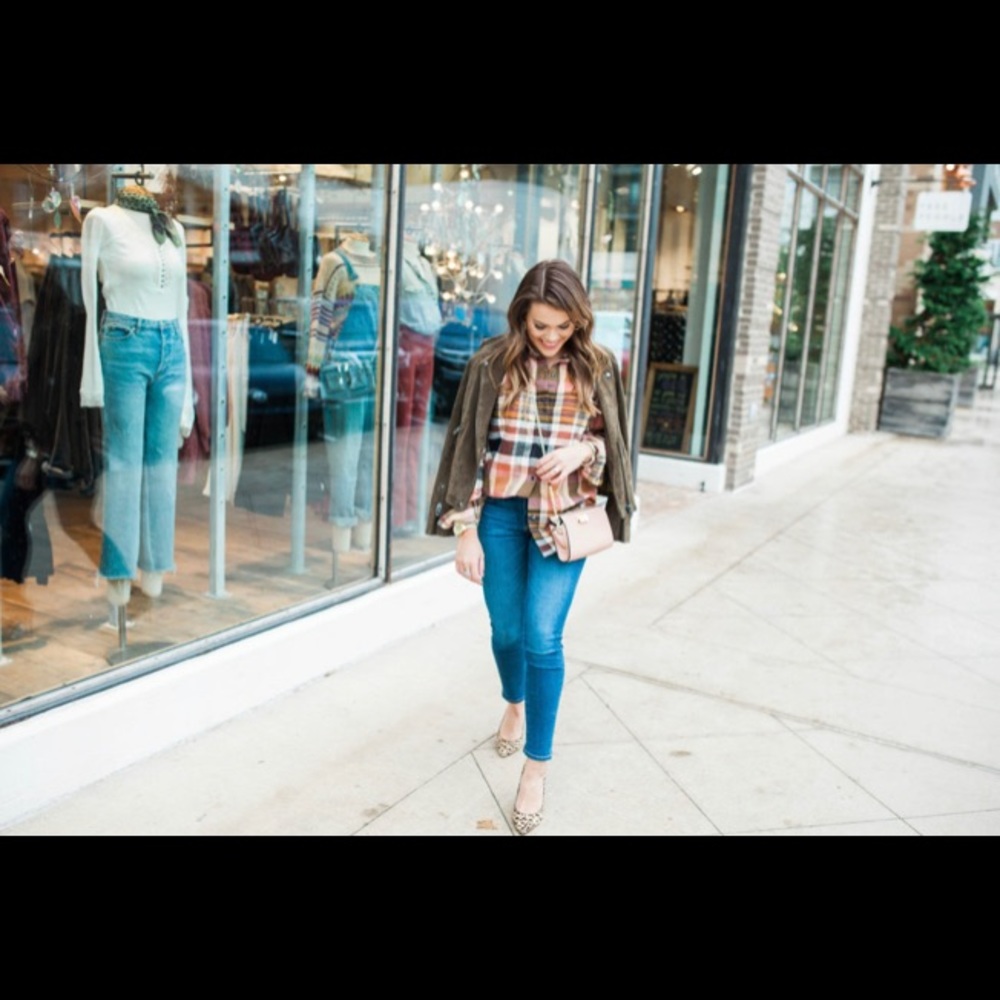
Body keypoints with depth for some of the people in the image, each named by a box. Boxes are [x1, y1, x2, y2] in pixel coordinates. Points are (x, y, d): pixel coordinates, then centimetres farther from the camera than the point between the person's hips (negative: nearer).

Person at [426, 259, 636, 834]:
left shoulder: (598, 367, -2)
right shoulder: (493, 363, -6)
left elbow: (611, 443, 8)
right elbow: (467, 445, -4)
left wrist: (582, 449, -16)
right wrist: (465, 530, -8)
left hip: (564, 518, -1)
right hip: (500, 514, 1)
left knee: (542, 638, -6)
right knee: (506, 632, 14)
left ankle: (538, 766, 10)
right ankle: (516, 704, 47)